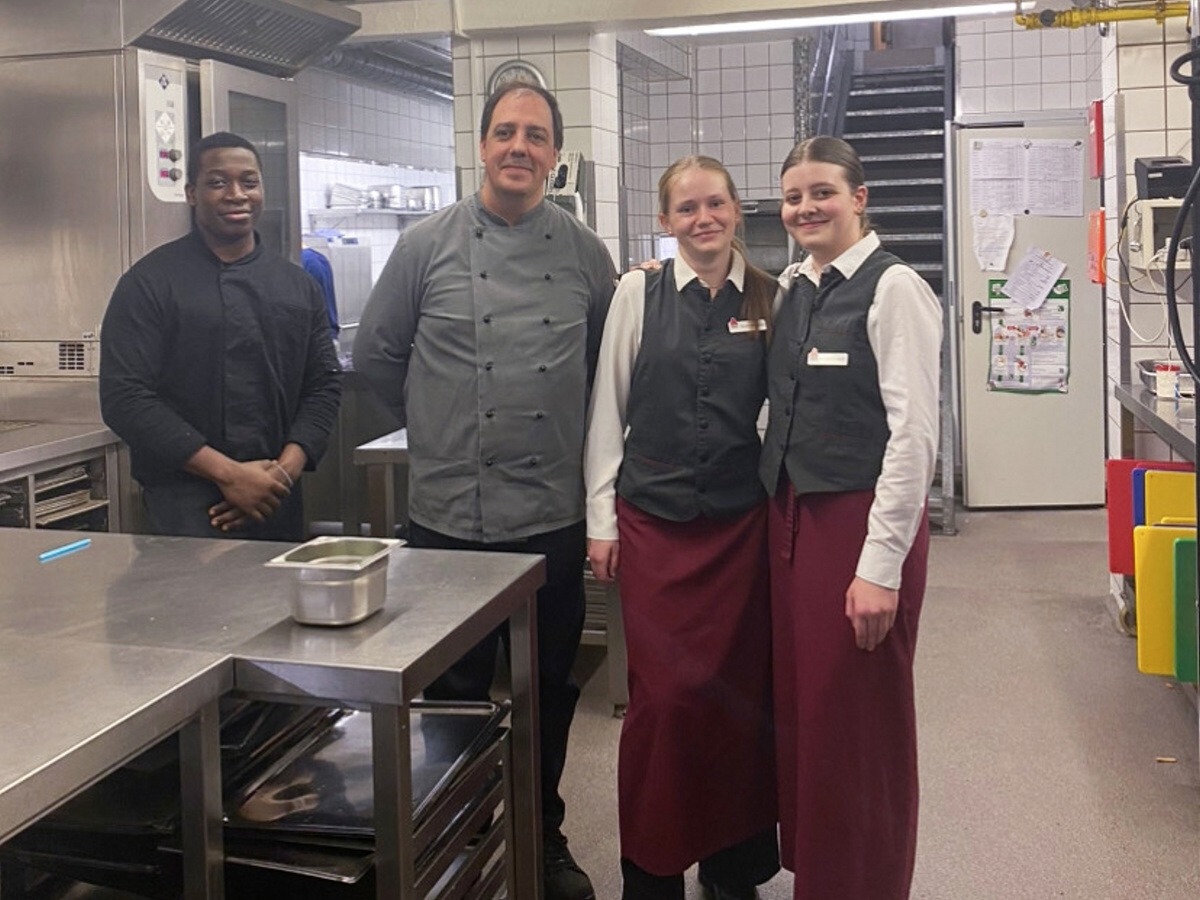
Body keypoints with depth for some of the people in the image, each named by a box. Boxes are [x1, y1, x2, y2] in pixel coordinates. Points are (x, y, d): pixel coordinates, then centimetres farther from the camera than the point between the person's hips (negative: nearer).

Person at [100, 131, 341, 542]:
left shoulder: (298, 286, 10)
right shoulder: (150, 283, -4)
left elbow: (324, 384, 9)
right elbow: (125, 396, -10)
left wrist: (285, 471, -8)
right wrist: (229, 474, -16)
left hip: (280, 508, 4)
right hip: (185, 508, -4)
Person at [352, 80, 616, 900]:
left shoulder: (585, 253, 3)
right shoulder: (427, 246, -2)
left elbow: (608, 364, 14)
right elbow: (376, 355, 6)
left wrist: (568, 431, 10)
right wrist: (440, 423, 10)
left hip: (555, 517, 2)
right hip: (450, 516, -1)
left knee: (550, 693, 14)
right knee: (453, 695, 11)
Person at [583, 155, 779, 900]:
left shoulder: (769, 298, 3)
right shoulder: (639, 292, 0)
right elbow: (607, 409, 3)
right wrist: (601, 517, 1)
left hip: (742, 523, 1)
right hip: (653, 522, -1)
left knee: (740, 692, 7)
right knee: (664, 696, -1)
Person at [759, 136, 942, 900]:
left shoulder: (893, 289, -11)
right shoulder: (793, 291, 11)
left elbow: (915, 432, -16)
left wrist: (882, 566, -17)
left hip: (863, 521, -7)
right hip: (792, 518, 7)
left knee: (857, 724, 3)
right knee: (799, 712, 13)